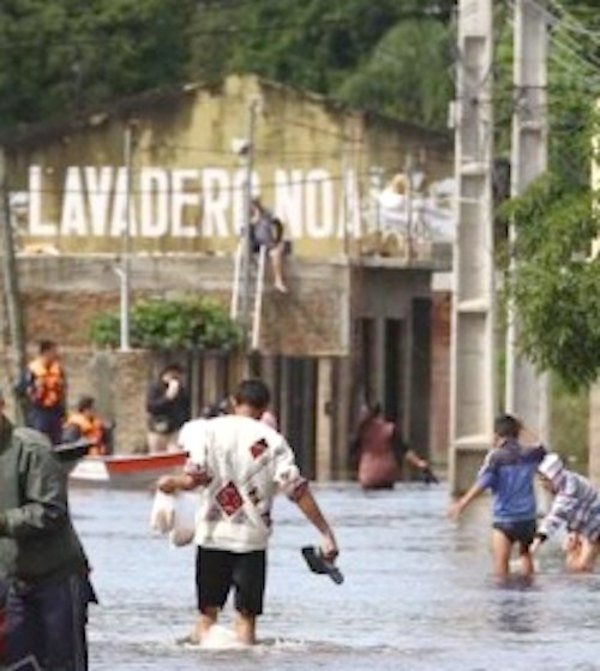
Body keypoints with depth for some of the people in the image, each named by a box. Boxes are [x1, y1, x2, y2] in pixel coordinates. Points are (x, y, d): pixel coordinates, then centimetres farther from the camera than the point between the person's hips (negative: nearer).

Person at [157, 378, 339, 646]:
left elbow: (196, 478, -12)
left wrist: (172, 483, 10)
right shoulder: (271, 440, -2)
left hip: (213, 535, 1)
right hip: (252, 538, -1)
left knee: (207, 615, 10)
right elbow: (297, 490, -9)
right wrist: (325, 532, -7)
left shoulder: (208, 429, -1)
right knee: (247, 616, 5)